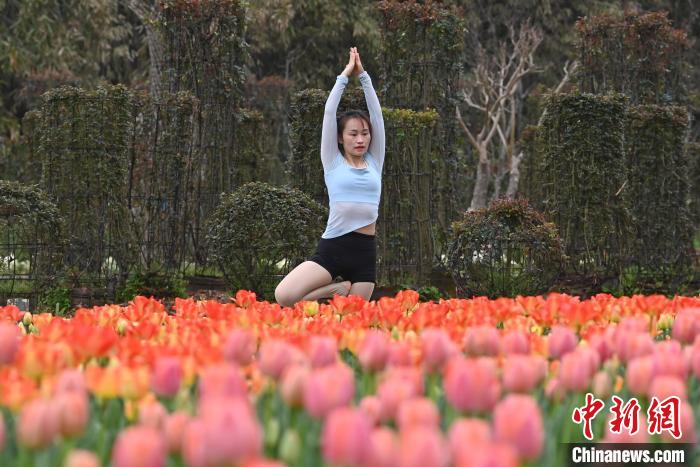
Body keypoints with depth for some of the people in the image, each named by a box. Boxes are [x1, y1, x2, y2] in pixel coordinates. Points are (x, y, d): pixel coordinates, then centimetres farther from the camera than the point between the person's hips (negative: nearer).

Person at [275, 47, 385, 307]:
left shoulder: (374, 162, 13)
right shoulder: (333, 162, 7)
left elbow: (376, 113, 8)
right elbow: (329, 112, 2)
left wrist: (363, 76, 6)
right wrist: (344, 76, 5)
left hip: (365, 252, 2)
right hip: (332, 247, -2)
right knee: (283, 296, -18)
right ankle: (336, 290, 5)